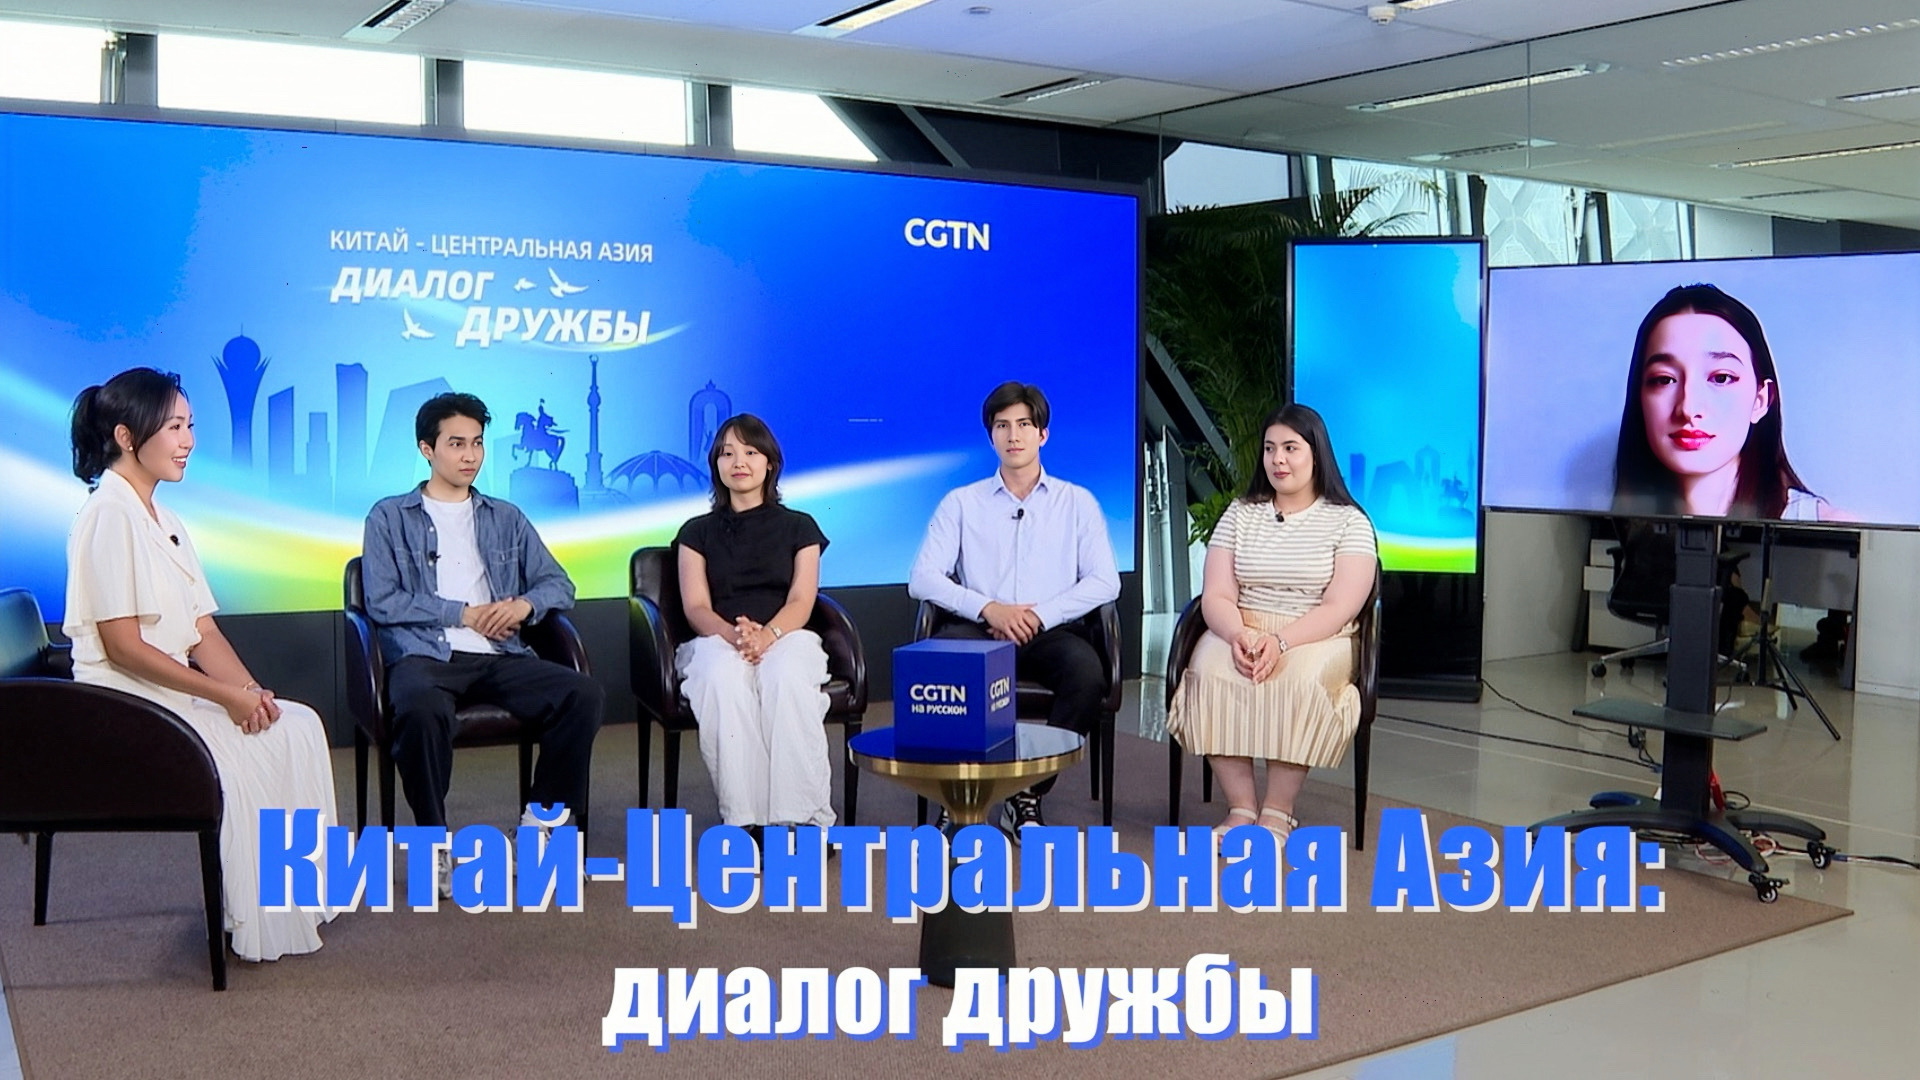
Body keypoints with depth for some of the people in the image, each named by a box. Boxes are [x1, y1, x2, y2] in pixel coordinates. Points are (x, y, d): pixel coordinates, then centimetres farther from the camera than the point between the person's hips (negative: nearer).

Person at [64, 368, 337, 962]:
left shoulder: (165, 521, 15)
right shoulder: (109, 515, -14)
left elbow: (203, 631, 11)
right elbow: (122, 646, -20)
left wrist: (249, 689, -6)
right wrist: (226, 696, -18)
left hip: (175, 692, 9)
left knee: (299, 726, -5)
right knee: (243, 759, -20)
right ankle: (257, 925, -6)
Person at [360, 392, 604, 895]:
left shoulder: (506, 518, 23)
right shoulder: (389, 517, 13)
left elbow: (559, 584, 17)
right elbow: (382, 603, 0)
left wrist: (524, 604, -5)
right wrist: (465, 613, -6)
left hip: (500, 656, 4)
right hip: (424, 654, -3)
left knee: (585, 694, -24)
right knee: (422, 710, -39)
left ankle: (542, 819, -9)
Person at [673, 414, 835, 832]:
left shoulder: (799, 527, 17)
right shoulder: (697, 532, 18)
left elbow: (801, 602, 3)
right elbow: (696, 608, 5)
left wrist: (767, 635, -20)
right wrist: (735, 635, -19)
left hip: (786, 637, 0)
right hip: (718, 640, 0)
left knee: (786, 677, -38)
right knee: (723, 682, -38)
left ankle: (804, 814, -35)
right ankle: (742, 817, -36)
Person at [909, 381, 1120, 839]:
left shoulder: (1077, 502, 14)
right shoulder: (961, 503, 13)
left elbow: (1105, 581, 3)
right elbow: (921, 578, 2)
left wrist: (1041, 614, -12)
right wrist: (987, 608, -14)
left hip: (1051, 632, 0)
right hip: (980, 631, 0)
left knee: (1088, 672, -33)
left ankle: (1029, 795, -17)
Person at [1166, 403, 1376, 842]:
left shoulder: (1349, 521, 1)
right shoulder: (1240, 514, 10)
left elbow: (1340, 607, -10)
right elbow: (1216, 596, 1)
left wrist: (1280, 641, -25)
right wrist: (1238, 634, -22)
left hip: (1316, 640, -2)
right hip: (1240, 633, 2)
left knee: (1298, 682, -36)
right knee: (1209, 673, -31)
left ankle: (1277, 811, -21)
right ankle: (1242, 806, -22)